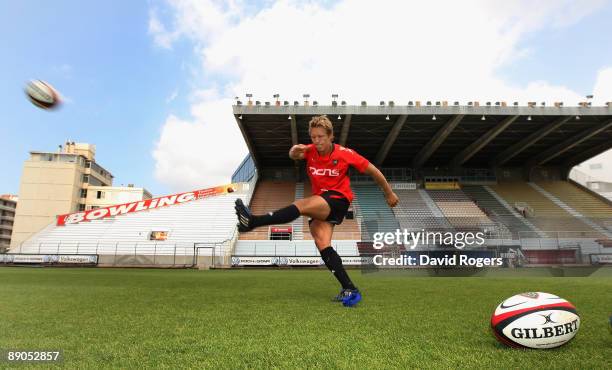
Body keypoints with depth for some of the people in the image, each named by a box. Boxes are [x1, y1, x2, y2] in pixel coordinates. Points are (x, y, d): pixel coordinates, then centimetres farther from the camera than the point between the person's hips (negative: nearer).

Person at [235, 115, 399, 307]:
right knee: (322, 243, -13)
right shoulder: (311, 150, 2)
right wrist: (295, 151, -44)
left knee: (301, 204, -29)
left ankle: (253, 221, -29)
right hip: (320, 205, 5)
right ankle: (349, 289, -10)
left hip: (338, 199, -5)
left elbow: (372, 170, 3)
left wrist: (389, 193, 10)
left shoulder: (345, 154, -7)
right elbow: (295, 156, -19)